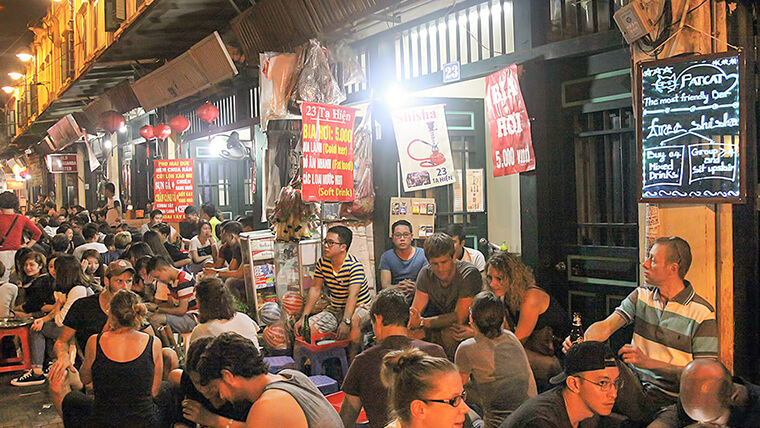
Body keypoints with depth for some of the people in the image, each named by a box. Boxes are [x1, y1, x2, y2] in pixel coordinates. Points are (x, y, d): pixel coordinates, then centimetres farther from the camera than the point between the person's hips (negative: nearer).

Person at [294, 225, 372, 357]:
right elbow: (315, 289, 2)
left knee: (353, 321, -39)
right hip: (335, 309, 6)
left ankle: (352, 359, -26)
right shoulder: (323, 262, -2)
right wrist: (303, 318, -5)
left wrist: (346, 322, -46)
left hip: (359, 307, -6)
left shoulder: (354, 266, -22)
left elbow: (353, 296, -32)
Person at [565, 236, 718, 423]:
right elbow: (605, 326, -4)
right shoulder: (641, 296, 9)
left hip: (667, 400, -4)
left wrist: (648, 362, -21)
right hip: (634, 386, 4)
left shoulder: (703, 313, -7)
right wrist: (582, 341, -28)